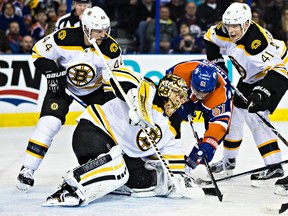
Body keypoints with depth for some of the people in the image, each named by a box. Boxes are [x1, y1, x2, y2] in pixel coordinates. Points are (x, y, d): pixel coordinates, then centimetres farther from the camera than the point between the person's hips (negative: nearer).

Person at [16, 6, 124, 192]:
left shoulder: (111, 48, -23)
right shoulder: (65, 38, -29)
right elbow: (39, 52, -13)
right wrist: (52, 74, -20)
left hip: (94, 88, 3)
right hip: (62, 85, -2)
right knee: (50, 122, -17)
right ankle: (27, 170, -12)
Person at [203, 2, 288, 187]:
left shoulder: (257, 40, -35)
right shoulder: (224, 31, -13)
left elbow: (273, 66, -35)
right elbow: (210, 37, 9)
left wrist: (261, 92, -41)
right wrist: (216, 62, 3)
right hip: (251, 77, 9)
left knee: (254, 116, -22)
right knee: (235, 114, 11)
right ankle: (229, 161, 28)